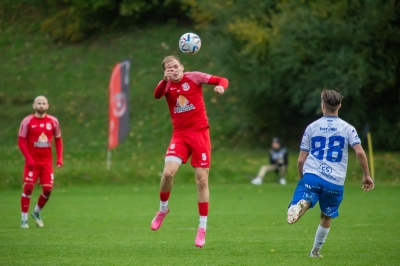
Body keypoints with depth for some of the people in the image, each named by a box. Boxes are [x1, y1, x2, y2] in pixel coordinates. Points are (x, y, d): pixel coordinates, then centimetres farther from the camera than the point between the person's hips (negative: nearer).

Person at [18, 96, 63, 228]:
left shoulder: (53, 121, 5)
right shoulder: (27, 121, -4)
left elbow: (58, 140, 13)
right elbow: (21, 141, -5)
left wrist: (59, 158, 1)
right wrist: (28, 158, -16)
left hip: (47, 161, 3)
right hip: (32, 161, -3)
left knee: (47, 190, -2)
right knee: (28, 188, -9)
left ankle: (37, 212, 24)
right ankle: (24, 219, 1)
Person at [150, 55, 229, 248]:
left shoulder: (194, 77, 0)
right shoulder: (167, 85, 4)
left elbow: (221, 80, -3)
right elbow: (157, 95, -20)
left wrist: (221, 86, -26)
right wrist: (165, 80, -37)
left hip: (200, 133, -1)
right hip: (180, 134, 1)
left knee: (202, 179, -2)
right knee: (168, 172, -19)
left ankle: (202, 228, 6)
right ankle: (163, 208, 9)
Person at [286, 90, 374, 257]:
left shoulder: (311, 127, 12)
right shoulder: (347, 128, 8)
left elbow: (301, 159, 10)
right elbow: (360, 152, -7)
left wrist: (303, 179, 25)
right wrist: (366, 175, 3)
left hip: (311, 175, -1)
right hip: (335, 182, 1)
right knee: (326, 217, 22)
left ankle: (301, 205, -50)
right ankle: (315, 251, 27)